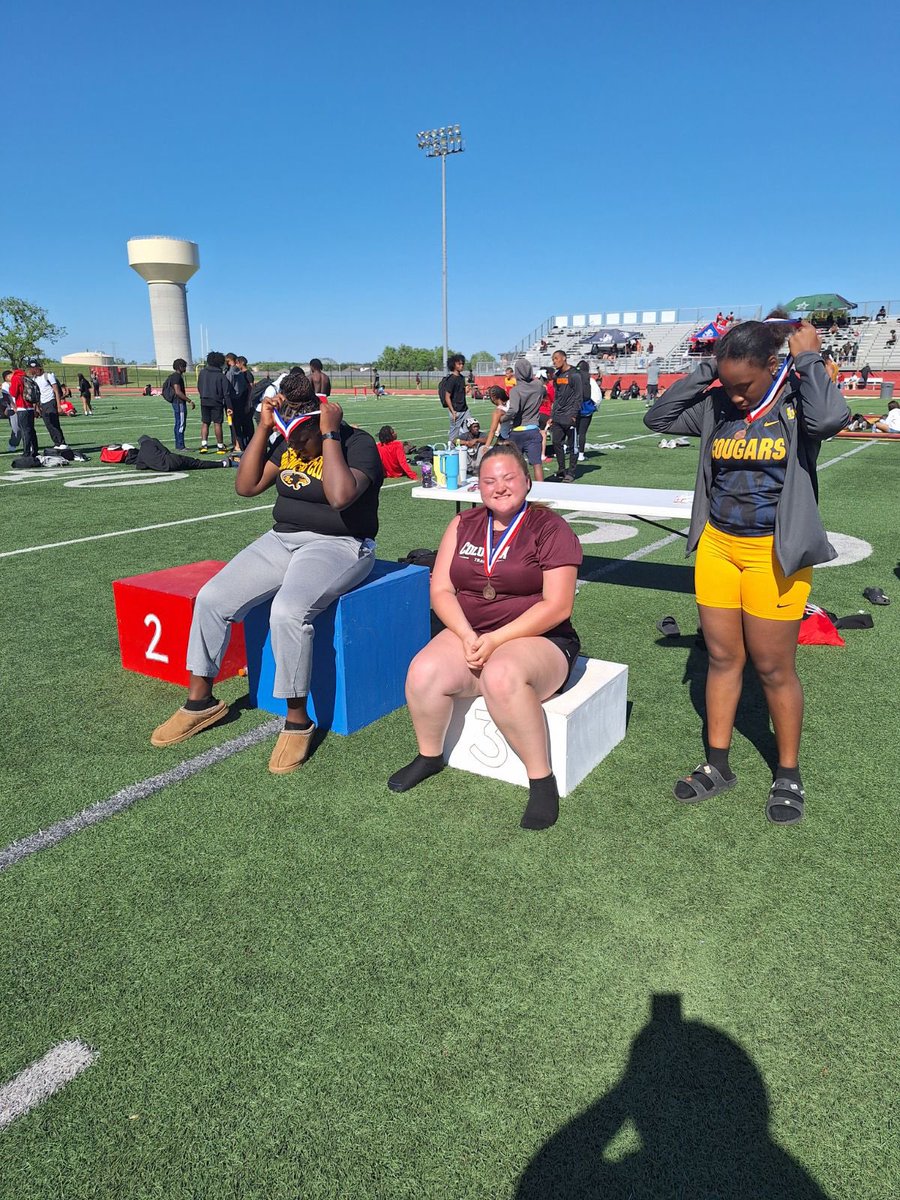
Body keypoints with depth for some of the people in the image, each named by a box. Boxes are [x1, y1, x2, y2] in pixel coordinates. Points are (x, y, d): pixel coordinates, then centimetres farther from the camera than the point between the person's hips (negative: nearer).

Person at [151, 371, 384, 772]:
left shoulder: (357, 443, -13)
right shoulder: (287, 444, 9)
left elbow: (340, 496, -31)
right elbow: (246, 486, 5)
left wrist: (330, 435, -23)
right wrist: (262, 427, -1)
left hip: (339, 545, -7)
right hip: (282, 540, 7)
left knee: (287, 611, -35)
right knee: (211, 599, -7)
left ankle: (298, 720, -17)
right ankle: (201, 701, 10)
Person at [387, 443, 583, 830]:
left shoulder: (551, 528, -4)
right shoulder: (463, 525, 10)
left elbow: (557, 607, -12)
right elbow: (440, 590, 4)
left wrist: (496, 639, -20)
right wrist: (468, 635, -15)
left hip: (538, 639, -4)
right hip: (469, 634, 4)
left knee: (501, 676, -37)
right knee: (425, 671, -25)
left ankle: (542, 779, -18)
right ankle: (429, 756, 4)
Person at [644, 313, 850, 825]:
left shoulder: (797, 401, -9)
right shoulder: (717, 406, 4)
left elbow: (830, 418, -31)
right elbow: (658, 417, 1)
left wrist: (809, 357, -17)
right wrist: (705, 369, -4)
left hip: (774, 554, -4)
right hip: (716, 546, 5)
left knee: (774, 667, 5)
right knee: (722, 658, 12)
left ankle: (789, 775, 26)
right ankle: (718, 766, 27)